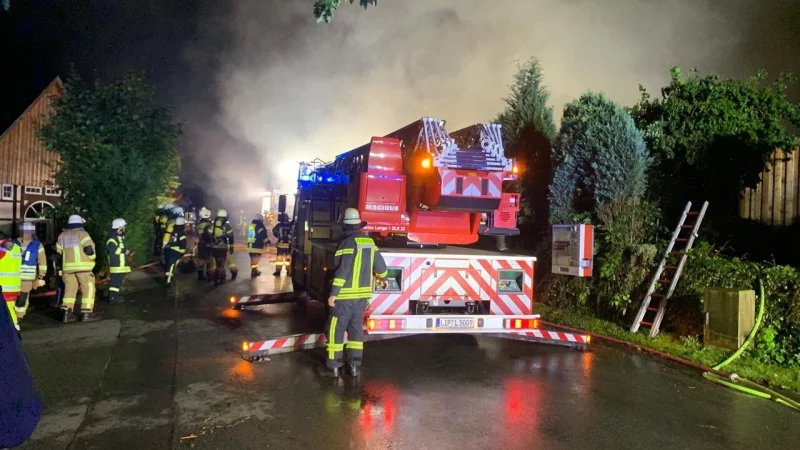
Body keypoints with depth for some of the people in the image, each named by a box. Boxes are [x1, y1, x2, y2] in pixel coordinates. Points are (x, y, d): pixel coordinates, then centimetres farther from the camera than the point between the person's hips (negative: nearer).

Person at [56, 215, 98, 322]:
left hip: (68, 267, 6)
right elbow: (89, 248, -16)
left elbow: (58, 252, 16)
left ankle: (67, 313, 7)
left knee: (69, 289, 11)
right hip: (83, 266, -6)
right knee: (88, 289, 0)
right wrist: (93, 257, 4)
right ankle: (86, 313, -3)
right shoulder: (82, 233, -4)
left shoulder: (62, 235, 15)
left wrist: (59, 268, 23)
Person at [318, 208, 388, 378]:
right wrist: (383, 278, 36)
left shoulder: (348, 242, -15)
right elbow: (379, 264, 16)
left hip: (345, 294, -7)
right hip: (362, 294, 7)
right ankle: (354, 365, 17)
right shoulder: (369, 241, 8)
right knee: (356, 328, 13)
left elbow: (343, 270, -23)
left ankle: (333, 366, 7)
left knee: (336, 329, 2)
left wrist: (334, 293, -21)